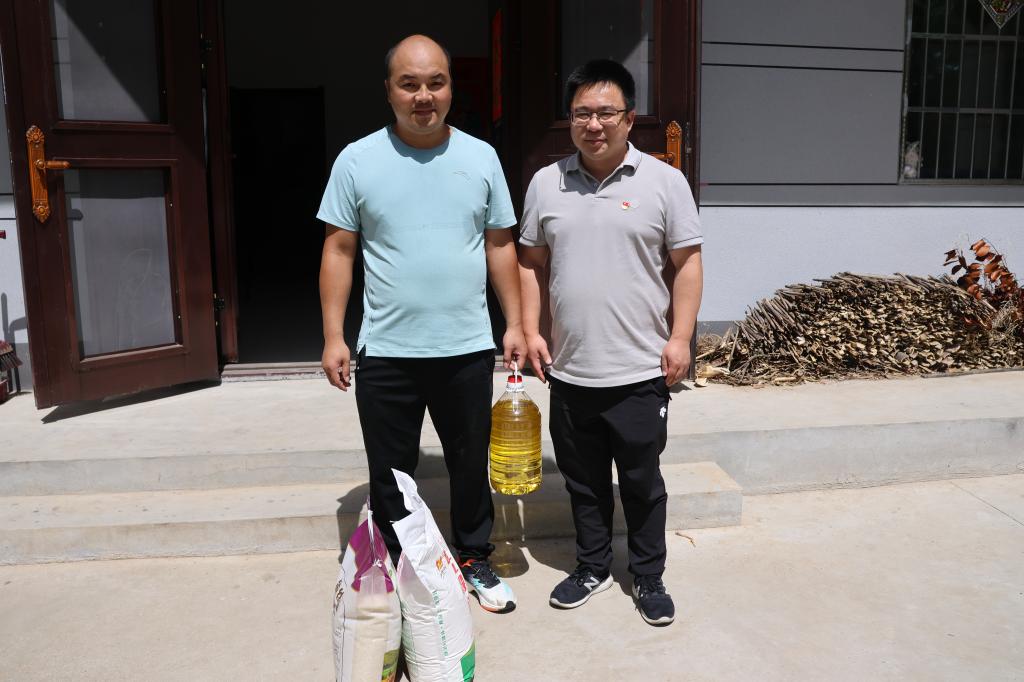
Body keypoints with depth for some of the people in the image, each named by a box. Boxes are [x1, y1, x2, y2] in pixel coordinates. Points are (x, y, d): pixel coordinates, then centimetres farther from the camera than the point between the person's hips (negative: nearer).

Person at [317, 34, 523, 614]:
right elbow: (339, 251, 0)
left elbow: (500, 245, 8)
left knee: (472, 465, 15)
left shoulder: (481, 157, 3)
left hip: (468, 349, 1)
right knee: (391, 473, 12)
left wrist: (515, 323, 4)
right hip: (386, 352, -1)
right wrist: (333, 337, -4)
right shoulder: (358, 160, -2)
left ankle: (475, 561, 36)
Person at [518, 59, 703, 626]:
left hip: (641, 371, -2)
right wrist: (530, 330, 2)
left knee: (642, 481, 10)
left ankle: (648, 577, 30)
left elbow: (687, 262, -1)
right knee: (583, 480, 16)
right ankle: (592, 567, 35)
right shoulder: (545, 183, 5)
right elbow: (531, 263, 10)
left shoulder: (664, 181, -2)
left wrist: (680, 337, -8)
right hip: (569, 370, 3)